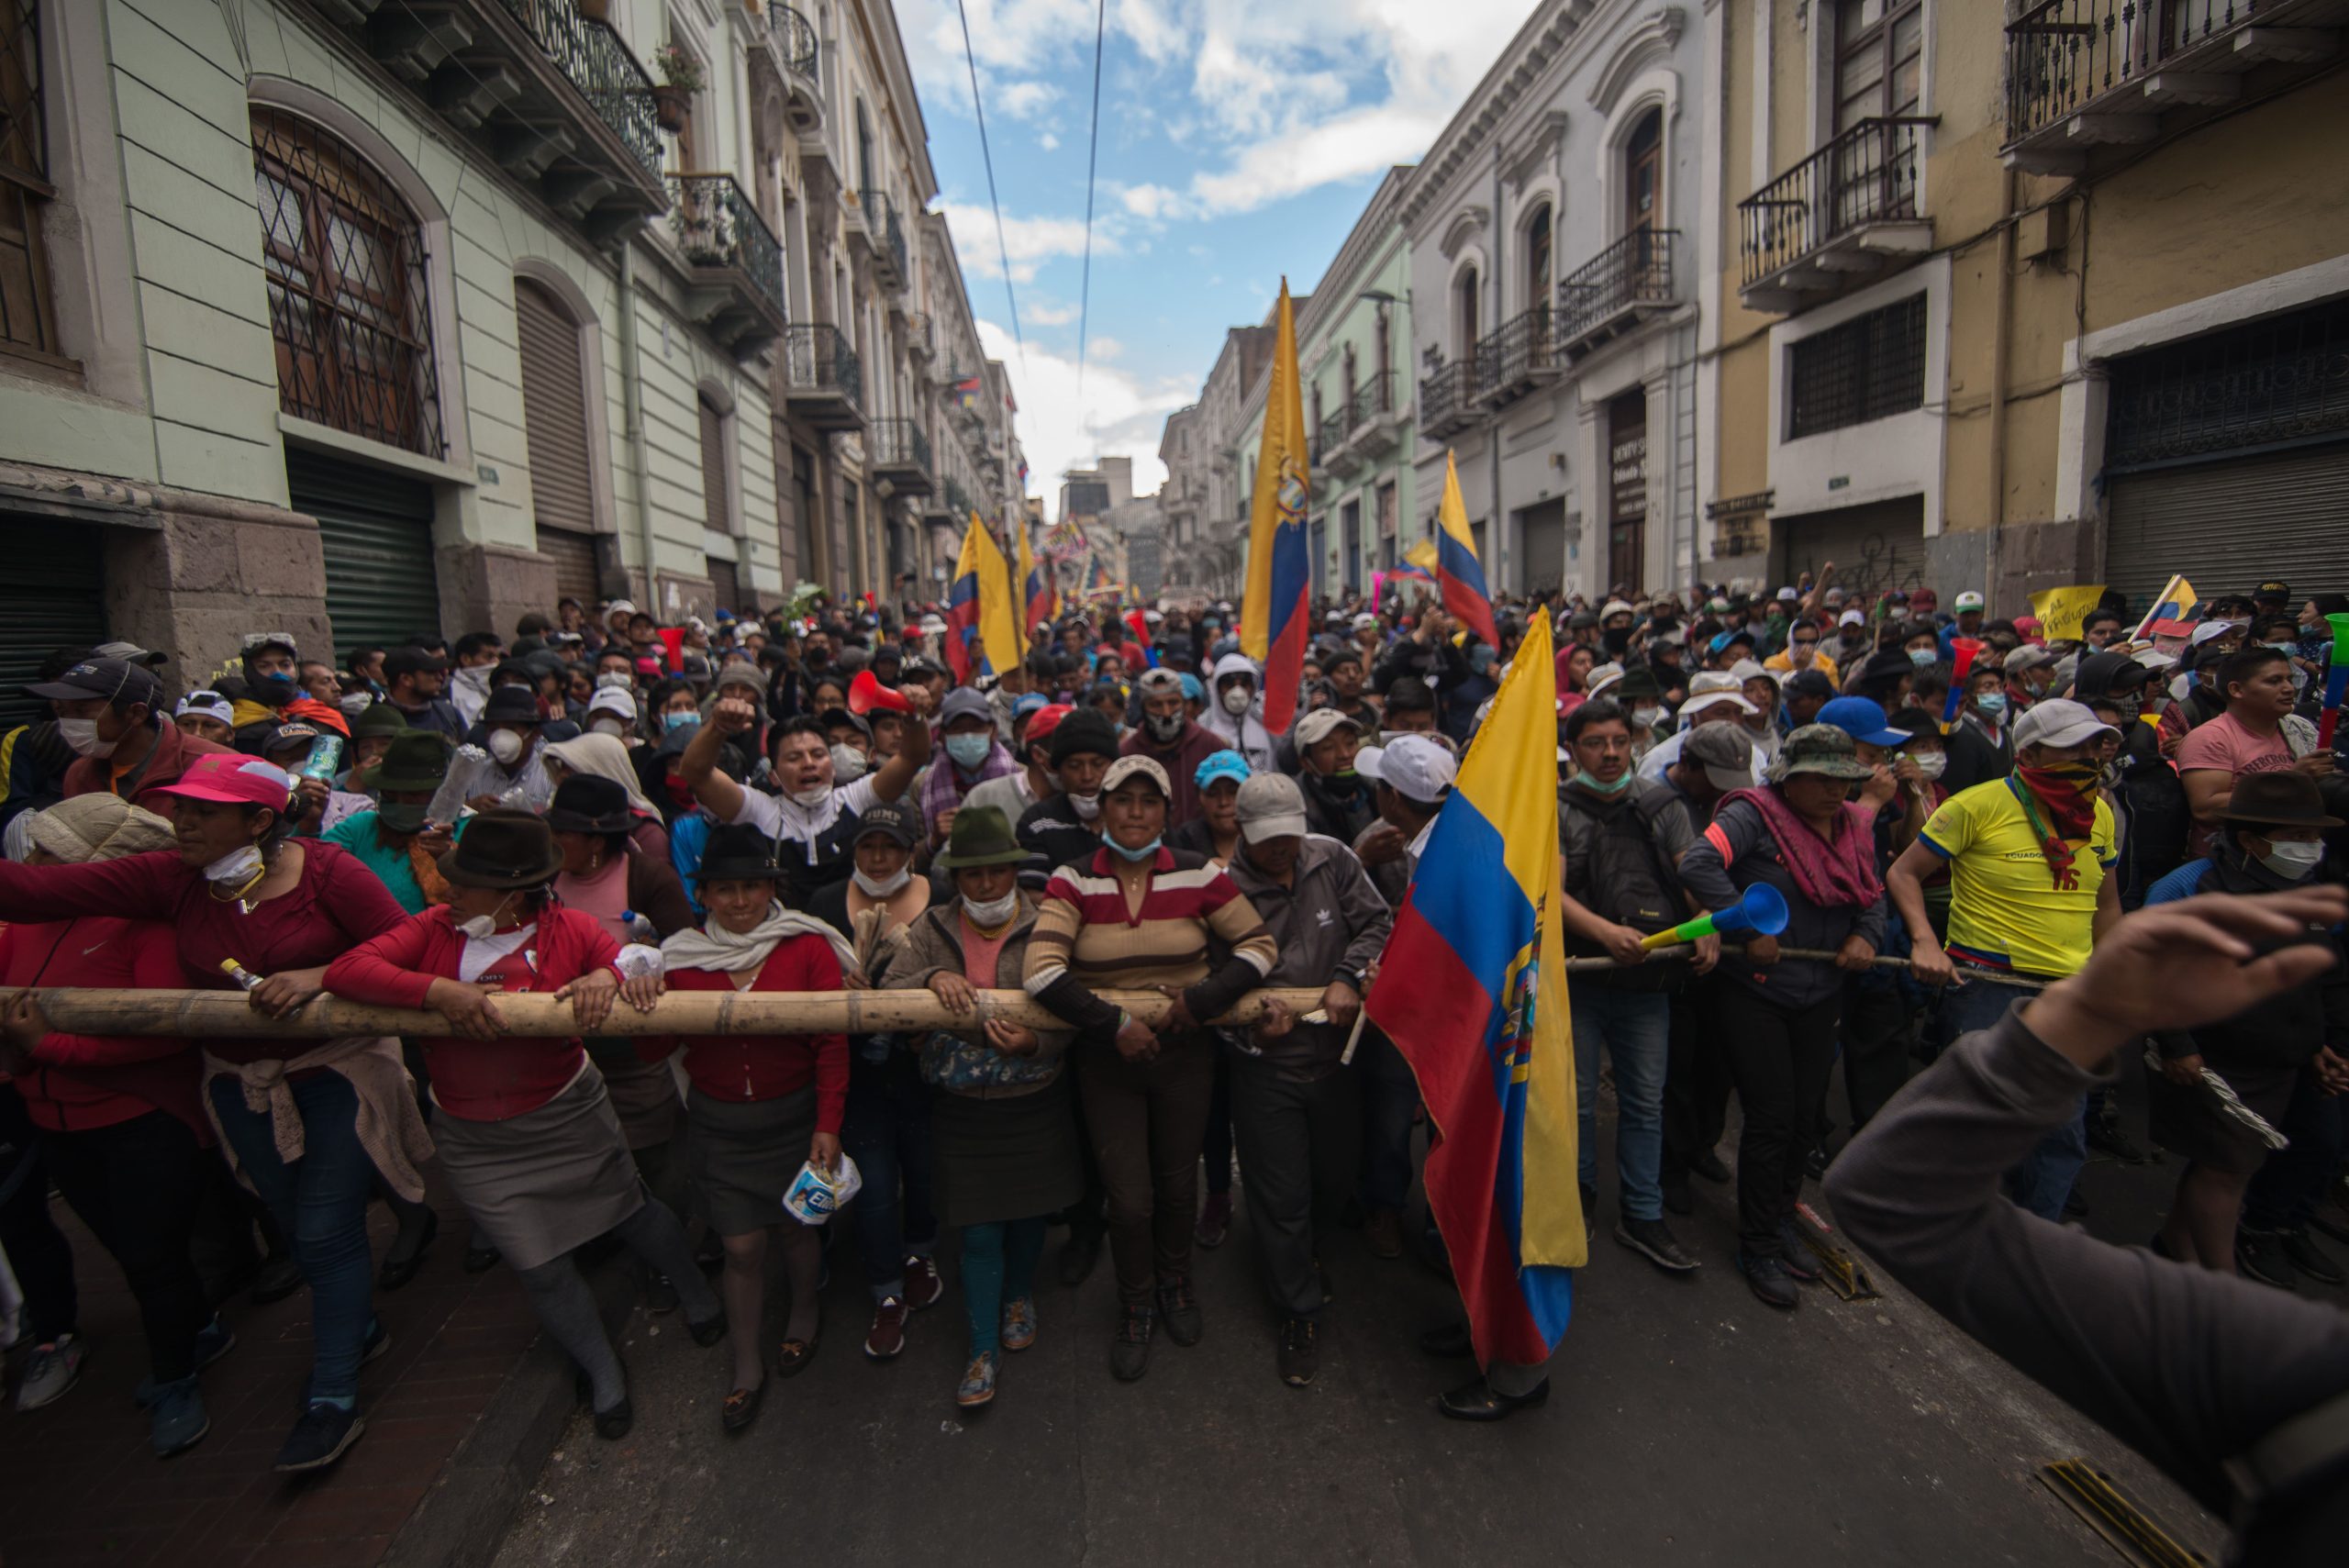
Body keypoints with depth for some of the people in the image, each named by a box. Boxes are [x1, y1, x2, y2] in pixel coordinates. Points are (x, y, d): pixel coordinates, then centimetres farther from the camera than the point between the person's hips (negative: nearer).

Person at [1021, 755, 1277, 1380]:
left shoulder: (1198, 876, -8)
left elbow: (1259, 945, -4)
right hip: (1106, 1059, -1)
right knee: (1129, 1198, 5)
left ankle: (1176, 1283, 49)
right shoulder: (1073, 882, -11)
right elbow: (1041, 971, -21)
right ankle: (1135, 1309, 36)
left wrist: (1204, 997, -18)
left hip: (1185, 1053, 1)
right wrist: (1113, 1024, -24)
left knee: (1178, 1183, 17)